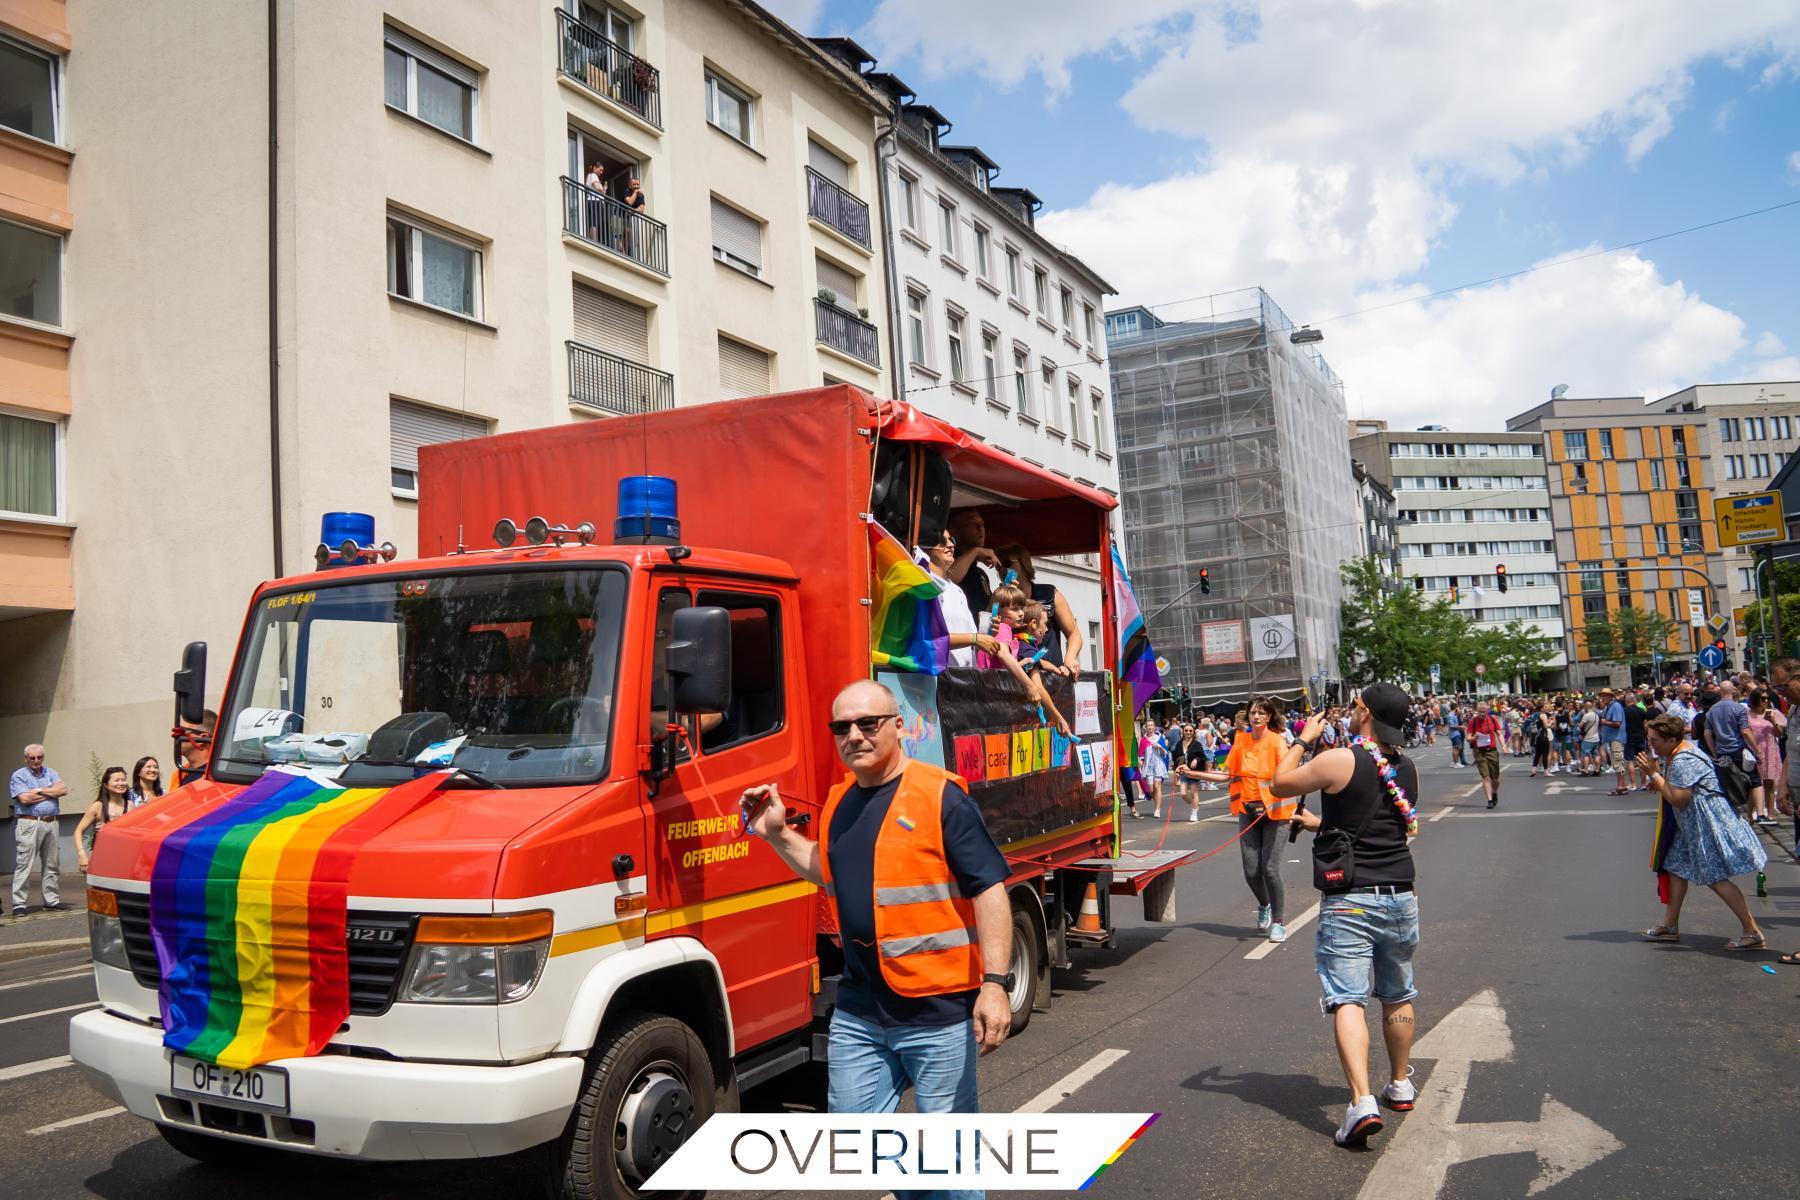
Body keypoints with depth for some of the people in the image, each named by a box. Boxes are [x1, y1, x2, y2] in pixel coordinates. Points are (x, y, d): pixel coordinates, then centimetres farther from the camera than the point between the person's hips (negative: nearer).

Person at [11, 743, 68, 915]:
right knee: (24, 865, -7)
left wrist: (40, 790, -7)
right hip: (29, 823, -5)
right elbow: (24, 799, -12)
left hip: (50, 824, 5)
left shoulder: (50, 773, 15)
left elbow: (63, 790, 0)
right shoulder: (19, 775, 2)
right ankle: (19, 904, -5)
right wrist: (51, 792, -3)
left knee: (52, 865, 8)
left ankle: (52, 900, 15)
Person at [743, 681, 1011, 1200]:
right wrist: (777, 834, 13)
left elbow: (989, 891, -15)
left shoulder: (941, 796, -13)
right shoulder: (839, 803, 8)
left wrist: (995, 984, -22)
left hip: (938, 1010, -6)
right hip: (857, 1012, 7)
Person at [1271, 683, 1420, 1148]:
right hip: (1400, 896, 6)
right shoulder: (1408, 770, 7)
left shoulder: (1339, 761, -14)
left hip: (1348, 900, -6)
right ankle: (1401, 1084, 36)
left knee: (1347, 1000, -7)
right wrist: (1320, 822, 31)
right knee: (1398, 995, 21)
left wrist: (1303, 741, 14)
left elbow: (1281, 783, 0)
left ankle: (1362, 1102, -19)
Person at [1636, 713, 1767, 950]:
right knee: (1677, 867, 12)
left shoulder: (1682, 761, -24)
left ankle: (1753, 934, 0)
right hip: (1695, 824, 11)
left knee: (1715, 878, -6)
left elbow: (1678, 799, -27)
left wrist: (1654, 774, -20)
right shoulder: (1682, 750, 9)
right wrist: (1659, 783, 3)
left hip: (1709, 823, -11)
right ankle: (1670, 926, 19)